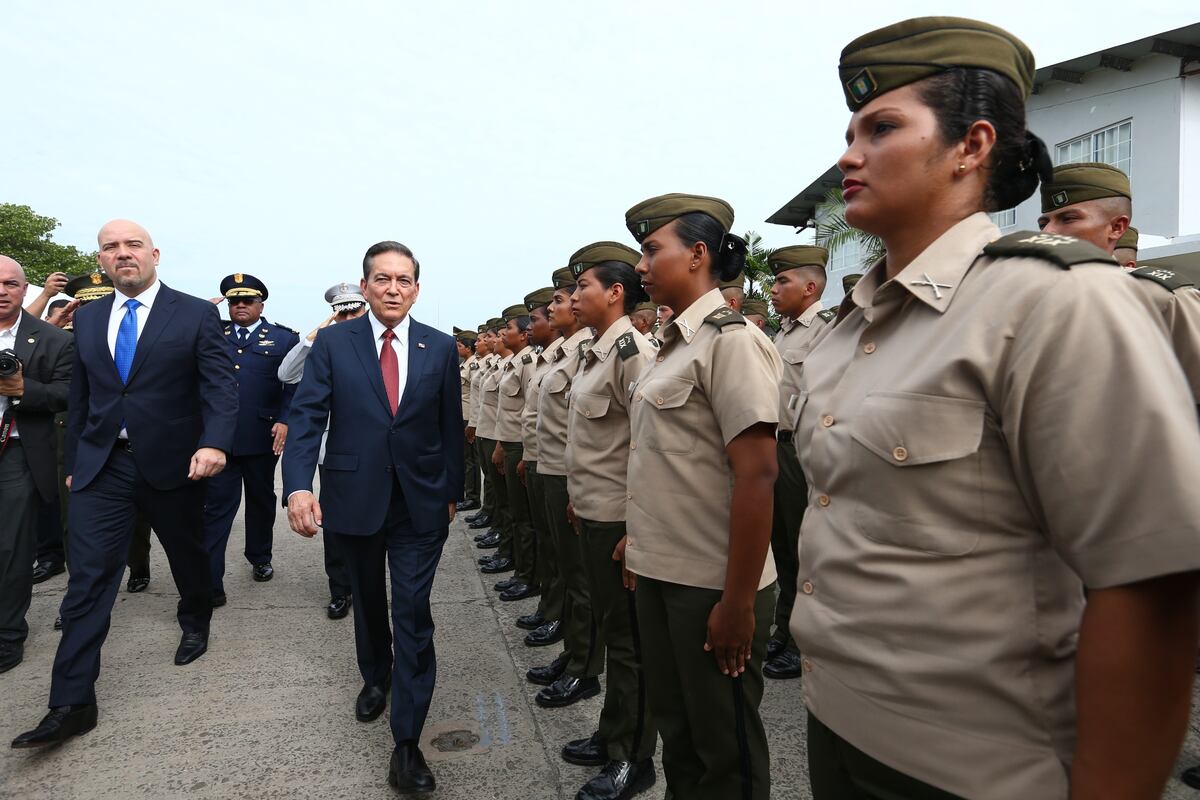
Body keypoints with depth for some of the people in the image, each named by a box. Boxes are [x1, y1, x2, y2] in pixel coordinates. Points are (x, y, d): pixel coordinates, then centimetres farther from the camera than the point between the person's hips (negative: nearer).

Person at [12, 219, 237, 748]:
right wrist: (72, 461, 14)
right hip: (102, 466, 3)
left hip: (173, 463, -3)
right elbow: (80, 396, 14)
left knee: (188, 554, 16)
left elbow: (221, 384, -13)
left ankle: (195, 623, 45)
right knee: (87, 579, -1)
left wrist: (214, 443, -29)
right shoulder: (87, 318, 9)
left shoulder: (196, 314, -5)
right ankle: (72, 704, 6)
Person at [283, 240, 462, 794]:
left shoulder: (441, 348, 0)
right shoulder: (333, 343, -2)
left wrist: (452, 491, 7)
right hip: (354, 499, 1)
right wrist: (298, 484, -22)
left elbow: (451, 426, 4)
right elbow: (306, 415, -8)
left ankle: (407, 742, 9)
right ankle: (375, 677, 49)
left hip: (421, 502, -1)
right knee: (368, 602, 21)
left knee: (413, 614, -2)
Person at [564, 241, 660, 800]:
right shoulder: (595, 353, 10)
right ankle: (613, 737, 39)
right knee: (610, 629, 21)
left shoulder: (631, 350, -18)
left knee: (629, 641, 7)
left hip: (618, 520, -9)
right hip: (593, 514, 9)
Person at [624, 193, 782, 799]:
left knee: (725, 747, 12)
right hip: (660, 570, 8)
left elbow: (757, 475, -21)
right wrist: (640, 541, 15)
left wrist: (738, 602, -20)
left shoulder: (730, 340, -16)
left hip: (710, 584, -8)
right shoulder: (675, 342, 9)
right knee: (676, 727, 23)